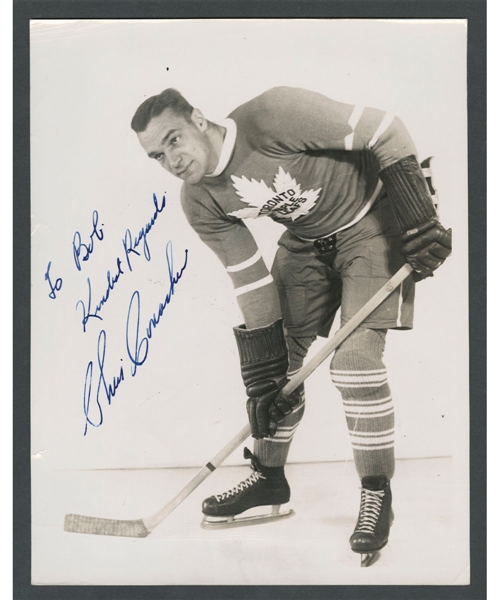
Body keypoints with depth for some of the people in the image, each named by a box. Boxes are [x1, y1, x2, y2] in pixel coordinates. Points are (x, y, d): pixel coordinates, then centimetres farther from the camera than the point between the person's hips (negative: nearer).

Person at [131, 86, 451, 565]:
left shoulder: (270, 115, -32)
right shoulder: (200, 203, -12)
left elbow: (385, 133, -26)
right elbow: (251, 282, -8)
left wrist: (419, 222, -25)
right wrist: (263, 375, -10)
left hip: (371, 223, -6)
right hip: (305, 240, 6)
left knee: (354, 358, -15)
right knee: (279, 358, 3)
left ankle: (377, 494, 0)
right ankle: (270, 476, 22)